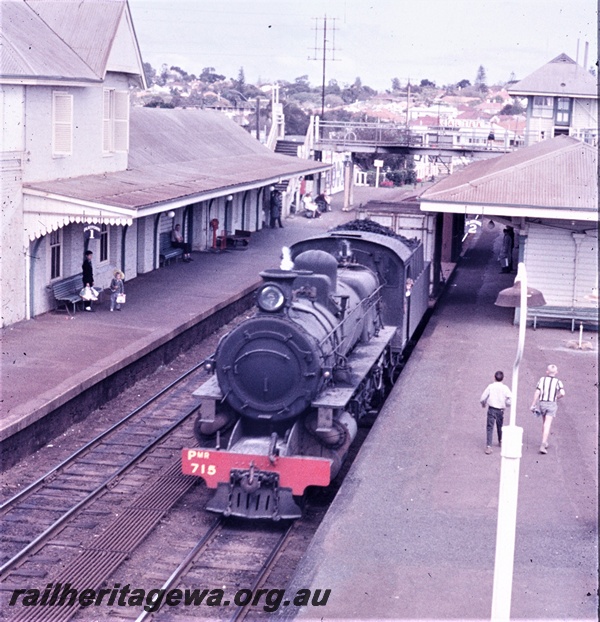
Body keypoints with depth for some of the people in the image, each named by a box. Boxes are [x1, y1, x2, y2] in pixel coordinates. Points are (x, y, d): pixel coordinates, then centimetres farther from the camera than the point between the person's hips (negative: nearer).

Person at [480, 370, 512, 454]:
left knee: (490, 427, -4)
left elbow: (483, 398, -6)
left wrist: (483, 404, 16)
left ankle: (488, 446, -16)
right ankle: (500, 441, 45)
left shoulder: (490, 386, -6)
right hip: (500, 410, 2)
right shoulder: (505, 388, -5)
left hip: (491, 409, -2)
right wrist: (506, 404, 9)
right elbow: (511, 398, -11)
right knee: (500, 426, 24)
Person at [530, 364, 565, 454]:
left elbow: (537, 392, -5)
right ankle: (543, 445, -19)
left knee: (544, 423, 21)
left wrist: (533, 405, -1)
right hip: (551, 404, -2)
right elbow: (562, 393, -15)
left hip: (542, 403, 2)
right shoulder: (558, 382, -1)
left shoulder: (542, 379, 1)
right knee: (547, 425, -6)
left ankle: (545, 443, 30)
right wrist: (556, 398, 7)